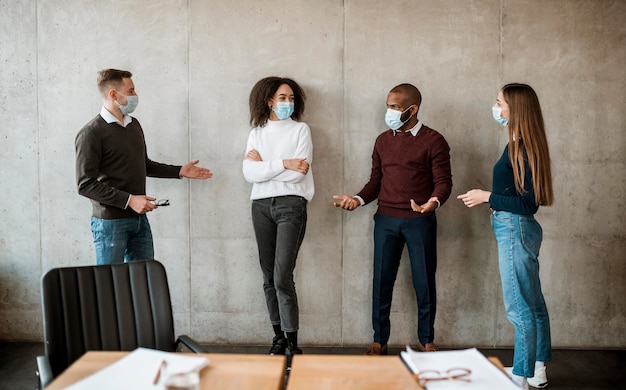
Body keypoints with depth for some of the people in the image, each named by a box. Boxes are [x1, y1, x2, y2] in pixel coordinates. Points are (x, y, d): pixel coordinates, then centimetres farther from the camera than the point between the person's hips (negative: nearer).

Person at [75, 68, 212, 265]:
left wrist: (180, 171, 17)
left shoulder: (134, 124, 12)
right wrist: (129, 200, -21)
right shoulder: (91, 133, -12)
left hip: (139, 219, 7)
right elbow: (86, 185, -16)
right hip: (111, 222, -7)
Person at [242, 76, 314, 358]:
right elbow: (249, 173, -3)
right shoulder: (256, 133, 12)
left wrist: (263, 164, -3)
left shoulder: (300, 129, 4)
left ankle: (292, 343, -4)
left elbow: (297, 173, -9)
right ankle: (278, 337, 17)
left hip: (291, 205, -4)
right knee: (269, 277, 7)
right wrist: (284, 163, -10)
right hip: (261, 205, 4)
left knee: (282, 277, -11)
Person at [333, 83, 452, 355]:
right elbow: (376, 181, 13)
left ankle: (426, 340, 22)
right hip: (386, 220, 3)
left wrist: (433, 202, -26)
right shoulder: (383, 140, 12)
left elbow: (443, 180, -6)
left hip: (420, 222, -3)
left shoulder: (433, 141, -2)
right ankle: (379, 340, 18)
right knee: (382, 281, 5)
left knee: (424, 282, 6)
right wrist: (358, 199, -4)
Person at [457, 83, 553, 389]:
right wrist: (489, 198, 13)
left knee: (520, 308, -2)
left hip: (515, 231, -10)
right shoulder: (520, 145, 10)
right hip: (519, 229, 10)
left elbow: (529, 204, -20)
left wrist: (487, 197, -17)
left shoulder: (520, 148, -18)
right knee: (533, 302, 17)